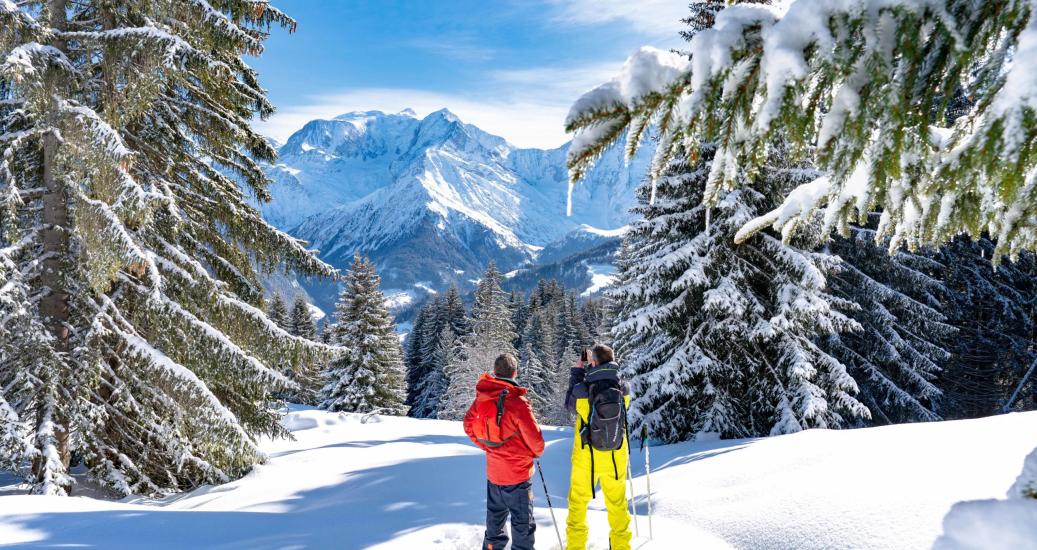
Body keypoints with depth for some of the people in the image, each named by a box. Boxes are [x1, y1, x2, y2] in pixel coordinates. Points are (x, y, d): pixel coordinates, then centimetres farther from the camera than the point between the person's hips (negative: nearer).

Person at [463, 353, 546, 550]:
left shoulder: (482, 397, -5)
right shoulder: (517, 402, -24)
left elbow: (469, 425, 8)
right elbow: (534, 438, -18)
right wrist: (537, 452, 3)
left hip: (493, 472, 6)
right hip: (518, 473, -6)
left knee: (495, 516, 23)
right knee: (522, 521, 7)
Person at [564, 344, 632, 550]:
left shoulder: (582, 389, -20)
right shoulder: (623, 389, -14)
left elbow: (569, 404, 1)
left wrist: (578, 371, 5)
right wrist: (593, 369, 6)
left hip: (587, 458, -2)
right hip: (616, 458, 2)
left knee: (578, 502, 17)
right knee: (617, 503, 19)